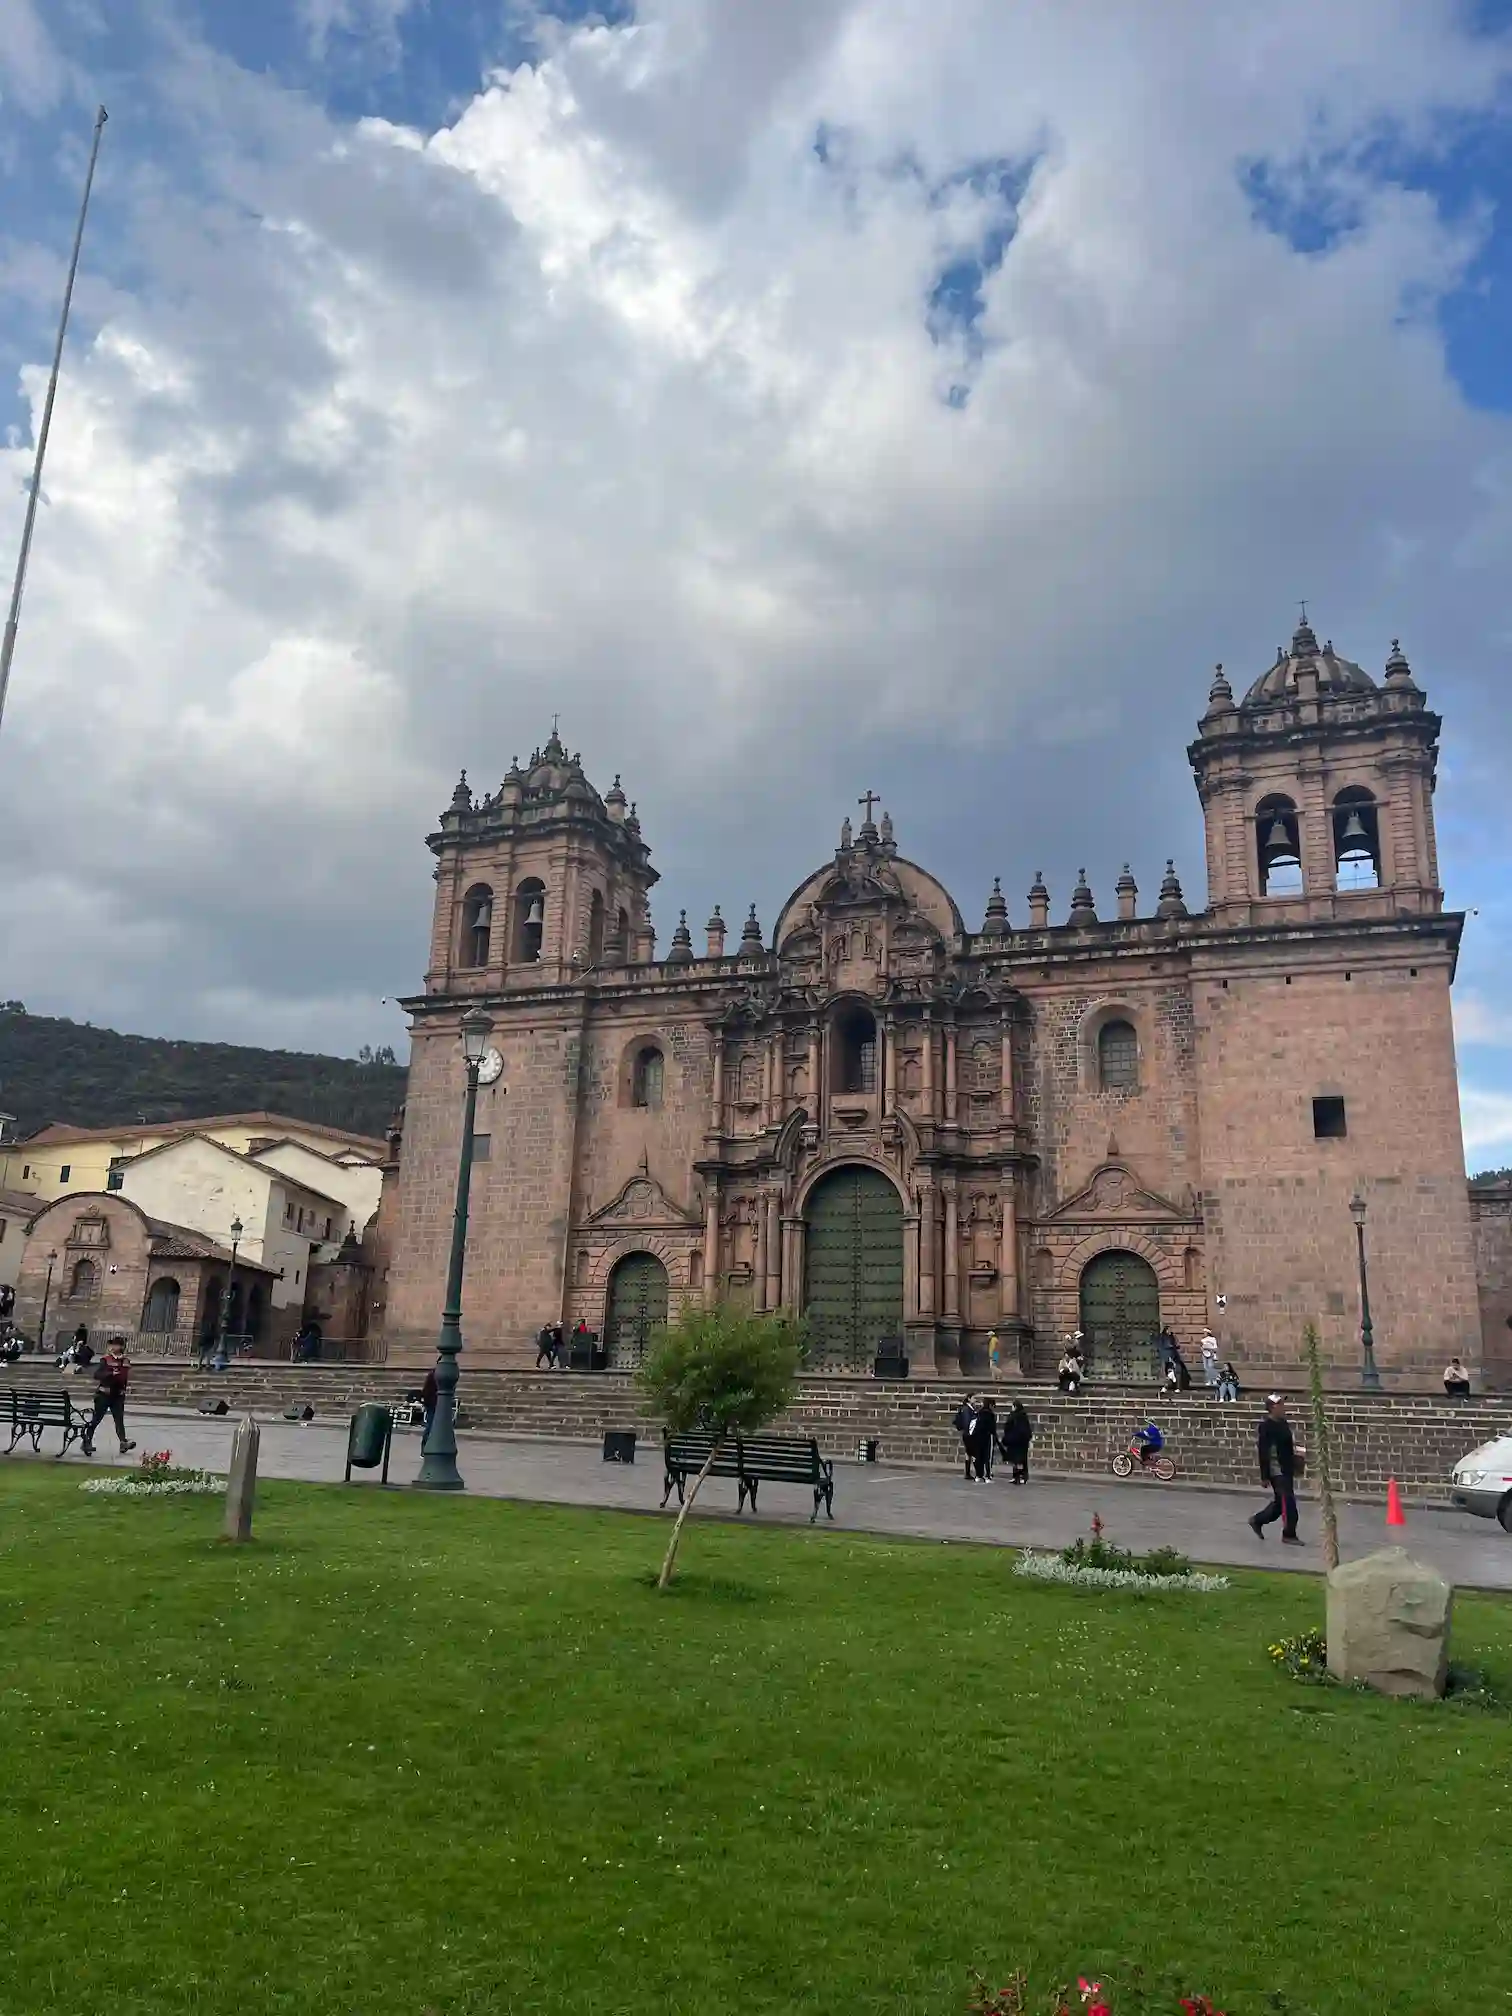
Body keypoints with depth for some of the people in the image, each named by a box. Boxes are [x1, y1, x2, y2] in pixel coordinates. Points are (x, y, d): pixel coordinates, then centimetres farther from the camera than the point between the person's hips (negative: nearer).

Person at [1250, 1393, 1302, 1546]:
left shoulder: (1283, 1423, 9)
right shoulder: (1266, 1426, -17)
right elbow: (1263, 1452, -18)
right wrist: (1264, 1476, -18)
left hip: (1287, 1469, 9)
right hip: (1276, 1471, -9)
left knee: (1280, 1502, 15)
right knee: (1288, 1502, -6)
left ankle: (1257, 1521, 30)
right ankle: (1289, 1534, 6)